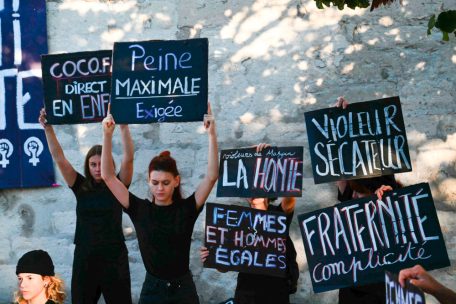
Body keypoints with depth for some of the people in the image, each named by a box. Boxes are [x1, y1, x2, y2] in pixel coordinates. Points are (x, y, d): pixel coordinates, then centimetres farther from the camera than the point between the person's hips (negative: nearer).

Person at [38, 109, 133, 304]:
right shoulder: (80, 187, 4)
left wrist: (123, 126, -23)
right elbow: (59, 158, -3)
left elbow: (128, 158, -13)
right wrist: (48, 128, -12)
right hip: (85, 259, 2)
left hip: (114, 258, -2)